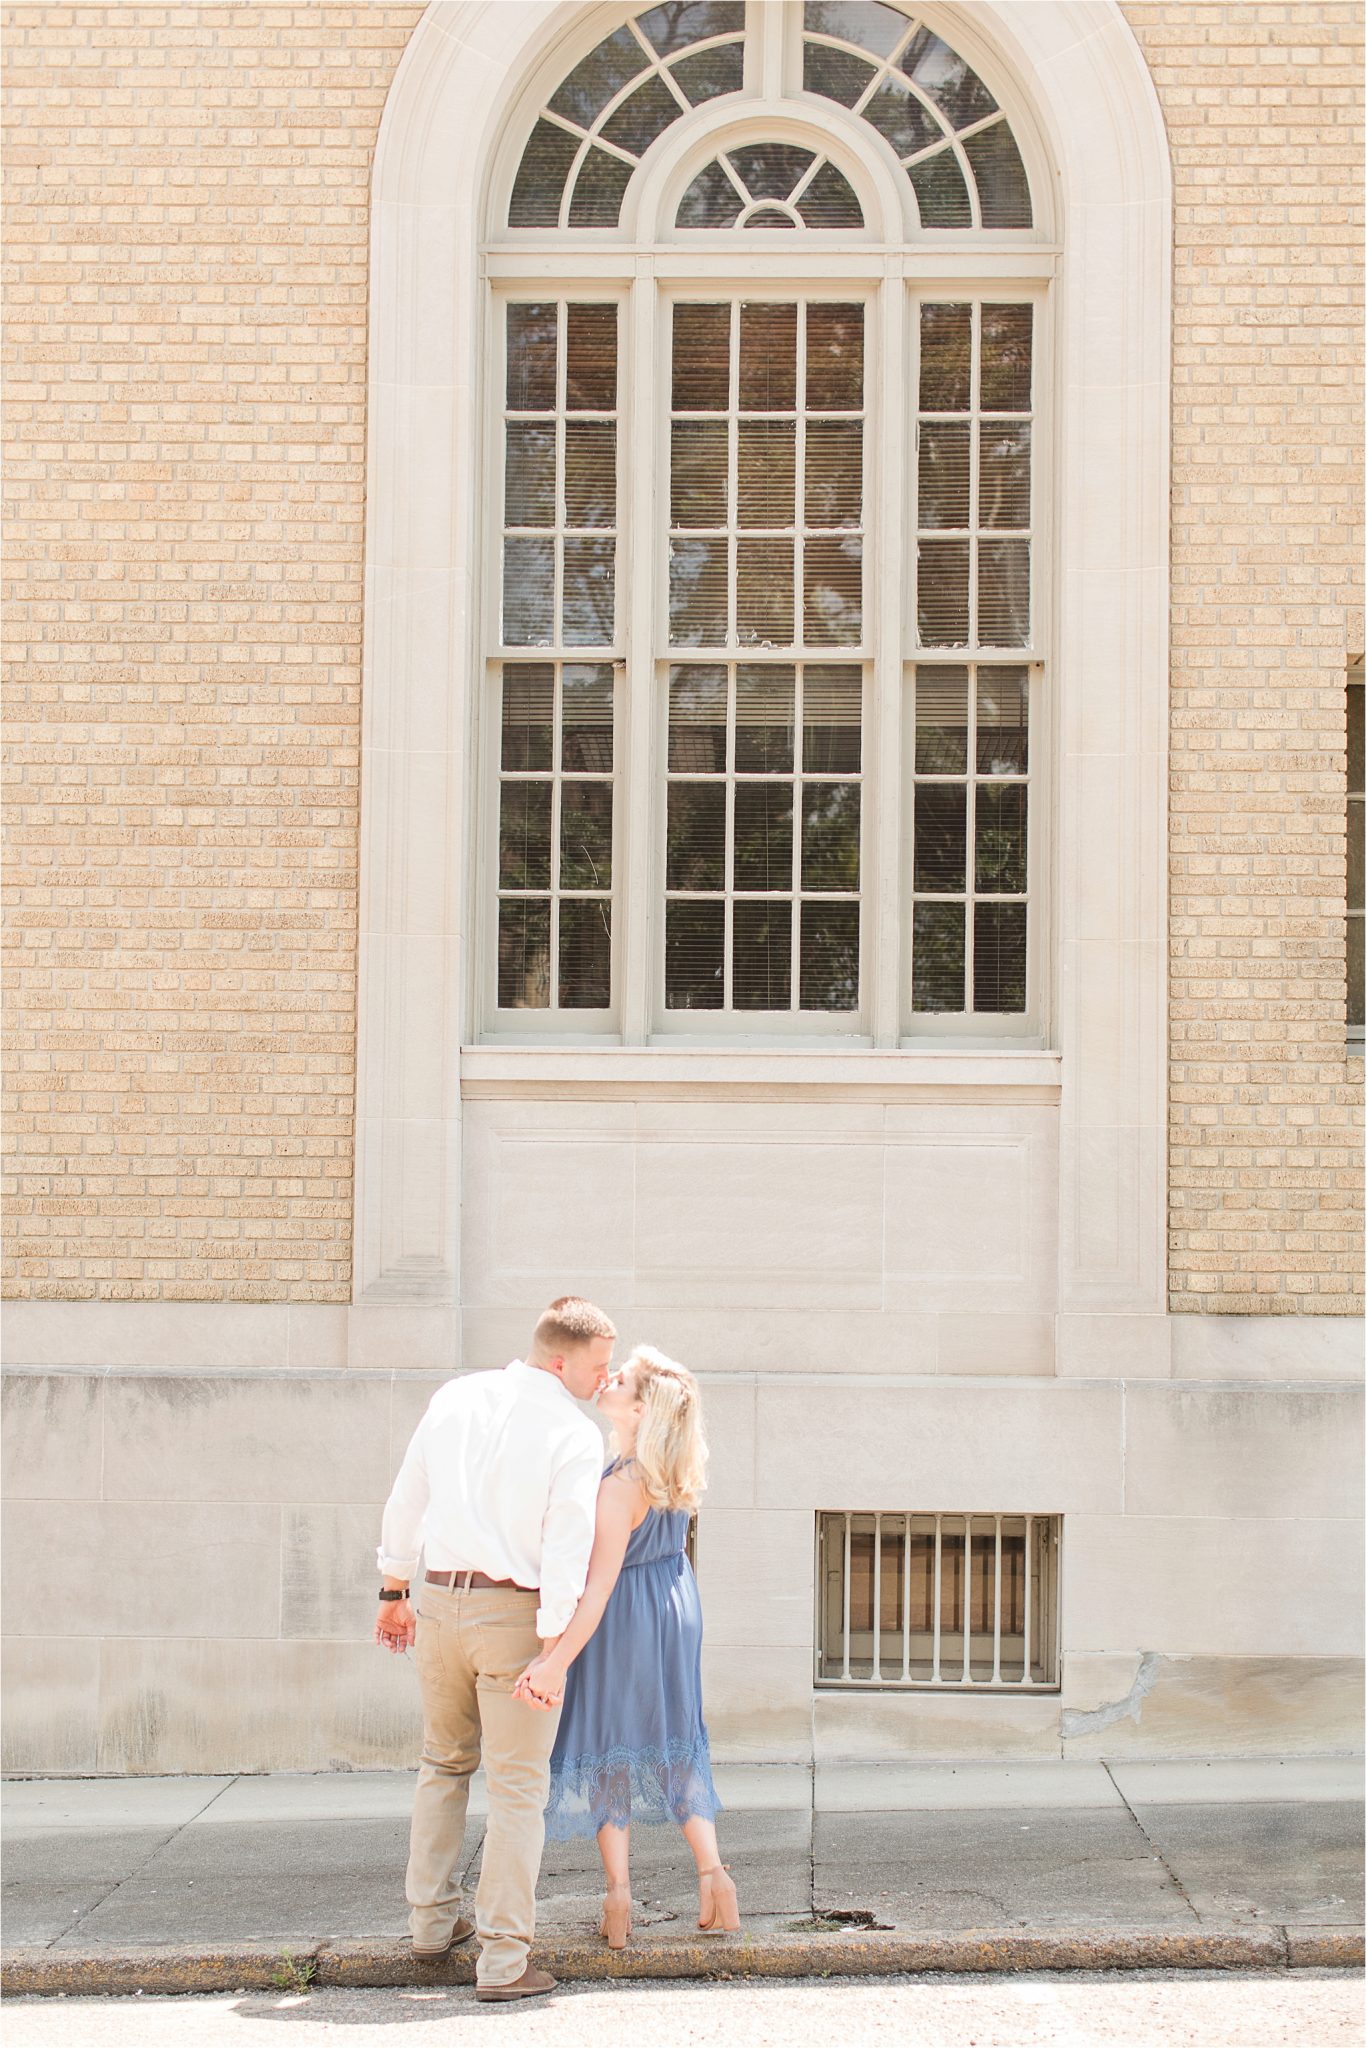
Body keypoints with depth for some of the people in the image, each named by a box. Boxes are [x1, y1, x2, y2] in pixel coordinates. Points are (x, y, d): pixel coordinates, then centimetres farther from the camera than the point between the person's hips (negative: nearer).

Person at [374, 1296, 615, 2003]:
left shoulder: (455, 1397, 5)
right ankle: (503, 1958, -1)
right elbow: (566, 1549, -16)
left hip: (439, 1601, 5)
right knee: (517, 1786, 1)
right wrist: (551, 1650, -14)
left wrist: (394, 1593, 20)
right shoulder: (575, 1435, -10)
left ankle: (432, 1922, 25)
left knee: (444, 1765, 23)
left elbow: (406, 1501, 10)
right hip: (516, 1611, -5)